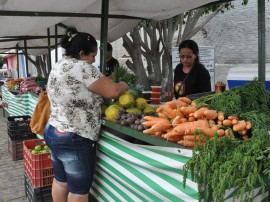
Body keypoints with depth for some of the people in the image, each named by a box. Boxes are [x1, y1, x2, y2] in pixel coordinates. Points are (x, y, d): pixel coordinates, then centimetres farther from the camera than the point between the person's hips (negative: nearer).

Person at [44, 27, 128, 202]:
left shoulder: (58, 67, 13)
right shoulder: (80, 67, -17)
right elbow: (113, 91, -18)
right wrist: (123, 86, 3)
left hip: (54, 133, 10)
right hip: (74, 140, -10)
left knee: (61, 181, 22)